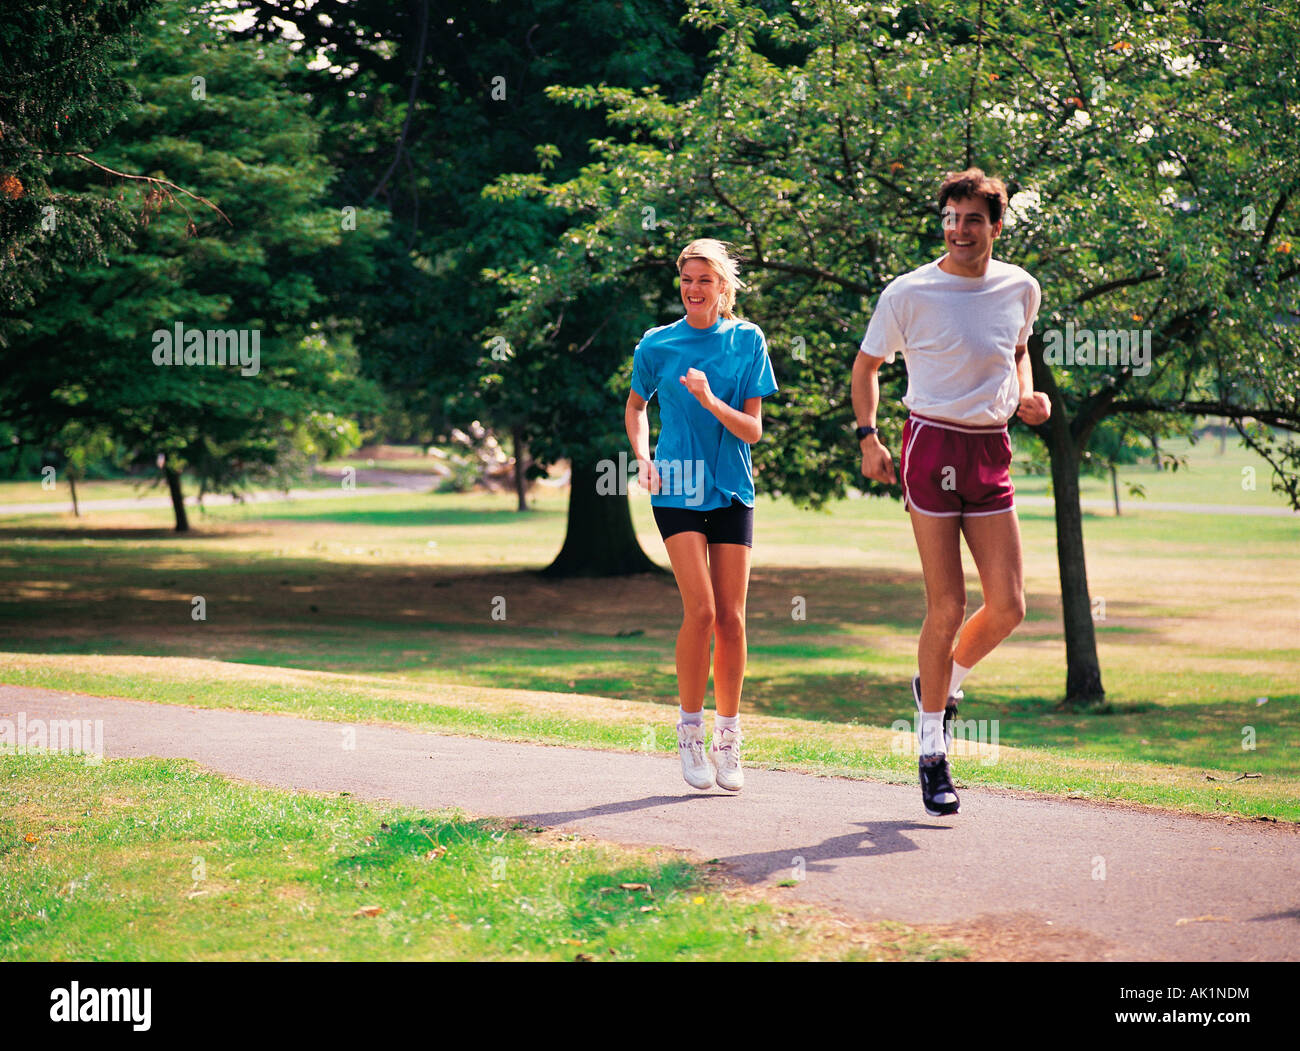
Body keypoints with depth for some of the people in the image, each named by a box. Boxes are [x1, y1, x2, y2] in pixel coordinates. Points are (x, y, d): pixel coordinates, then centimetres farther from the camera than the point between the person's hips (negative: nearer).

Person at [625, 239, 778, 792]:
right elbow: (635, 405, 19)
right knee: (700, 610, -15)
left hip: (731, 490, 1)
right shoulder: (657, 344, 1)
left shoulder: (747, 341, 2)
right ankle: (690, 730, 1)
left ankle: (727, 737, 13)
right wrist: (642, 456, 2)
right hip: (677, 488, -1)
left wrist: (711, 402, -18)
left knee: (731, 619, -1)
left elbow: (752, 430, -1)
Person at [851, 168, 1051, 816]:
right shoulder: (909, 293, -5)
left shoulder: (1021, 289, 8)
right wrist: (867, 435, -6)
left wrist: (1026, 395, 8)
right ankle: (933, 752, 7)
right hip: (933, 446, -4)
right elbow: (866, 365, 6)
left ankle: (944, 682, 27)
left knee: (1008, 607, -3)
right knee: (947, 607, -6)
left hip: (992, 454, 4)